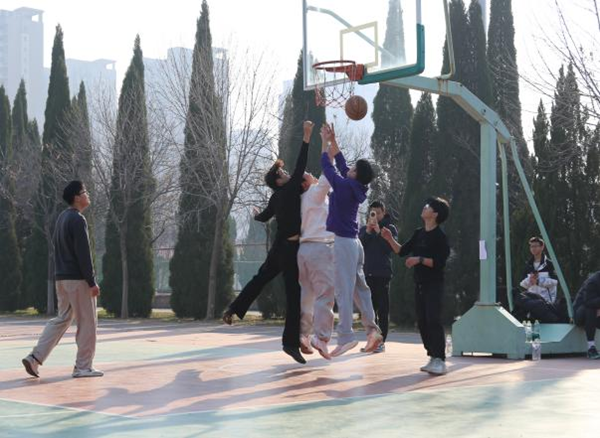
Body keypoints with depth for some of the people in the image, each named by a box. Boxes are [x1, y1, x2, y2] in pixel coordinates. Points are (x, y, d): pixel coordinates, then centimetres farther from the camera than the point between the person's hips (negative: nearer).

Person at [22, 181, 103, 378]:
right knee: (87, 322, 1)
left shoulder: (62, 218, 15)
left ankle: (35, 358, 4)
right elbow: (83, 254, -19)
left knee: (62, 319, 13)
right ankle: (83, 366, 5)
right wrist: (92, 282, -17)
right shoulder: (78, 220, -14)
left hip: (61, 278, 9)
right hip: (78, 278, -9)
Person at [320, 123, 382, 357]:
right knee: (359, 287, 14)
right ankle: (372, 329, 12)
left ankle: (346, 336, -16)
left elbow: (327, 166, -2)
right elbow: (341, 165, 21)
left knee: (344, 291, -12)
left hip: (342, 242, -9)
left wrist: (325, 142, 11)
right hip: (353, 241, 9)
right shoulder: (355, 188, 8)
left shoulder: (345, 186, -13)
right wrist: (333, 140, 23)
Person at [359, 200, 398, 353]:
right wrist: (368, 231, -11)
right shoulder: (363, 229, 14)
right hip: (367, 273, 4)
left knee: (382, 309, -3)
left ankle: (381, 341, -3)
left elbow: (390, 247, -11)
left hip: (382, 274, -4)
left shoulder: (389, 228, 5)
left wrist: (378, 231, -16)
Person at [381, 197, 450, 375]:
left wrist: (420, 260, -23)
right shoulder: (419, 234, 12)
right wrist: (390, 239, 2)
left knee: (433, 320, -14)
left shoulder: (440, 237, -10)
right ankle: (433, 357, 15)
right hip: (419, 284, 8)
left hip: (434, 284, -8)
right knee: (422, 321, 7)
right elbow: (401, 251, 14)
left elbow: (440, 262, -17)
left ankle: (440, 360, -16)